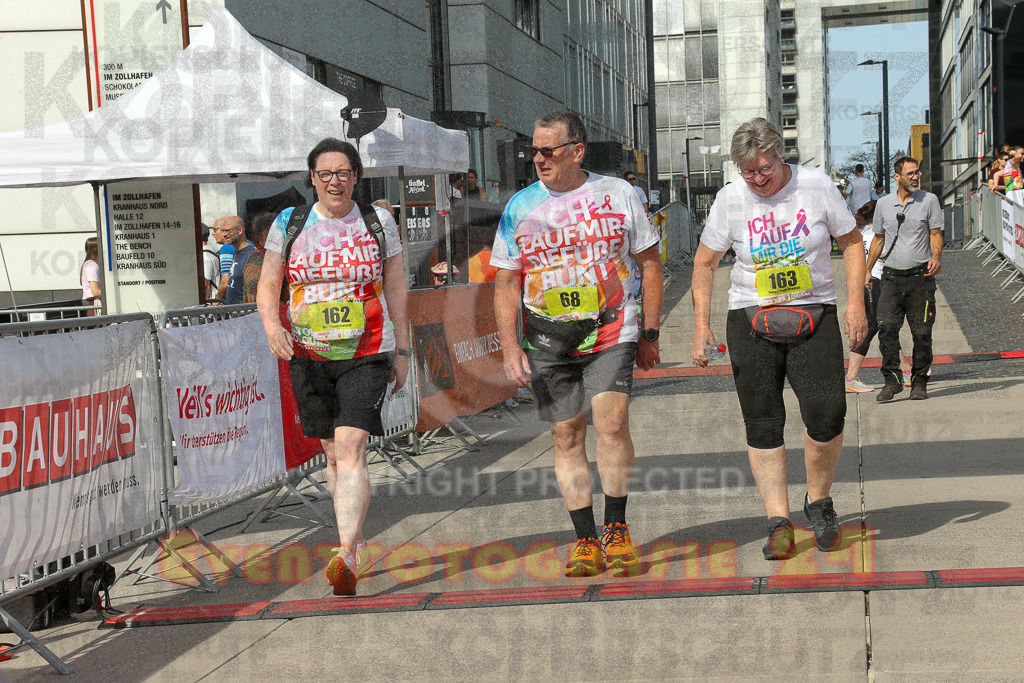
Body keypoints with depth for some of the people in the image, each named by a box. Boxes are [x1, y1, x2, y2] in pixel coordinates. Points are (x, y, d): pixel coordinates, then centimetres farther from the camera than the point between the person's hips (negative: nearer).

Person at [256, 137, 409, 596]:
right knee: (333, 453, 12)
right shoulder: (288, 224, 4)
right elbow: (267, 286, 5)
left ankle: (346, 557, -25)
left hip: (366, 355, -3)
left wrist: (402, 350, 7)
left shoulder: (378, 222, 3)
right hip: (308, 356, 3)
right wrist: (271, 323, -16)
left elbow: (395, 288, 8)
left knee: (350, 449, -18)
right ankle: (356, 541, 29)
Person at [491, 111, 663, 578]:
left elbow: (649, 263, 8)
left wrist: (649, 335, 5)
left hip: (612, 332, -2)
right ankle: (586, 540, 10)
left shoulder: (618, 194, 2)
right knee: (567, 436, 2)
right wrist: (509, 346, -4)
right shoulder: (520, 207, 4)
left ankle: (616, 529, 0)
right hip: (548, 340, 2)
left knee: (612, 422, -16)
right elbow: (506, 283, 7)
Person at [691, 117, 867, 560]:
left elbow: (851, 242, 7)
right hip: (752, 320, 1)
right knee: (762, 424, -1)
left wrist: (856, 302, -4)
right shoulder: (730, 199, -1)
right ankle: (778, 522, 6)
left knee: (827, 416, -13)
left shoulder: (816, 185, -2)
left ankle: (818, 501, 11)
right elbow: (704, 262, 7)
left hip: (814, 315, -1)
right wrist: (701, 325, 0)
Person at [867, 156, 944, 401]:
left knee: (921, 332, 0)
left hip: (920, 275, -2)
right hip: (891, 276, 2)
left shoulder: (929, 200, 4)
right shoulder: (883, 204, 10)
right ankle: (892, 380, -9)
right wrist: (867, 270, 16)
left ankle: (919, 382, 10)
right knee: (886, 327, -13)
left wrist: (936, 256, -16)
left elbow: (935, 233, 3)